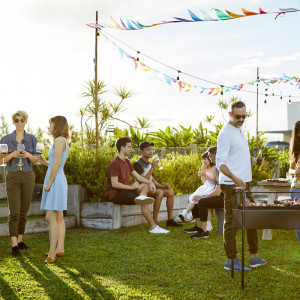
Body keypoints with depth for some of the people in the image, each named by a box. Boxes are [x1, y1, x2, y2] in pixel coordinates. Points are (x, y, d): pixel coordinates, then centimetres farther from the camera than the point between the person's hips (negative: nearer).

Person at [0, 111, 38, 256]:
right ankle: (14, 245, -11)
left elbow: (35, 160, 7)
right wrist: (12, 155, -20)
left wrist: (29, 155, -16)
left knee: (23, 211, 8)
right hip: (12, 177, -2)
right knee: (14, 212, -10)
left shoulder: (32, 139, 3)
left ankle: (20, 240, 21)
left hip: (28, 177, 2)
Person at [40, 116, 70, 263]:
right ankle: (60, 249, 16)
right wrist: (45, 162, 18)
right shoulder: (64, 141, 16)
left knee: (50, 217, -12)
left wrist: (49, 183, -16)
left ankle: (52, 253, -12)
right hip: (58, 180, 10)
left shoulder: (59, 140, -12)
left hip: (55, 180, -10)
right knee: (58, 217, 11)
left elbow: (57, 164, -17)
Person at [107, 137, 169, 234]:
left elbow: (137, 176, 13)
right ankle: (153, 227, -17)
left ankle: (141, 196, -30)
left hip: (125, 190, 10)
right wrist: (131, 187, -17)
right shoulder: (114, 164, -14)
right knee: (144, 203, -22)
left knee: (146, 185, -1)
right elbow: (114, 184, -21)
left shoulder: (127, 162, 15)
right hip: (115, 194, -10)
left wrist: (150, 183, -4)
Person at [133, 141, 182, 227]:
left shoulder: (149, 164, 16)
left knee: (170, 191, -5)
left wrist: (162, 186, 3)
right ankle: (154, 222, -31)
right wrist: (153, 167, -24)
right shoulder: (138, 164, -12)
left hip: (150, 188, 9)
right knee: (159, 193, -33)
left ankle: (170, 220, -2)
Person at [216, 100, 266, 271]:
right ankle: (231, 260, 5)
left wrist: (252, 159, 8)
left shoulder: (241, 131, 14)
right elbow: (220, 162, -21)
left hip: (244, 183, 9)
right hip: (231, 185, -9)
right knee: (231, 221, -2)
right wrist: (235, 178, -35)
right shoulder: (226, 133, -14)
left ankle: (255, 256, 26)